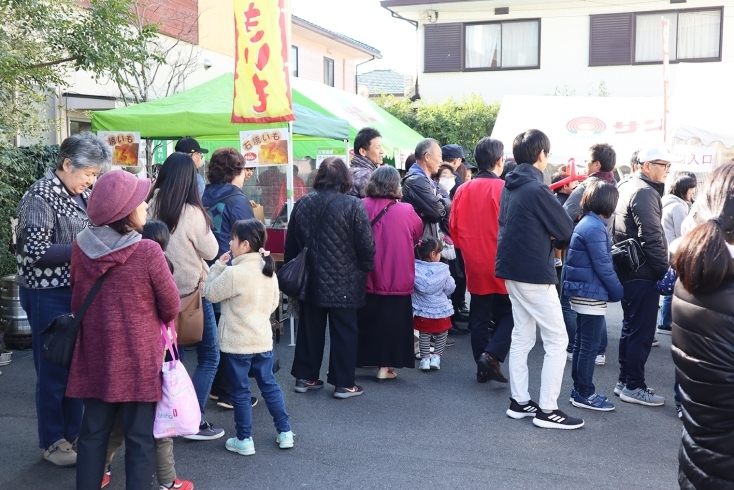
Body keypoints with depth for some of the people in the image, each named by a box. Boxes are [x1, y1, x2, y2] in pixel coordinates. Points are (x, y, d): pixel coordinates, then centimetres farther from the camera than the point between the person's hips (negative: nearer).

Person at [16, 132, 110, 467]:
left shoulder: (81, 195, 8)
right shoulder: (40, 197, -15)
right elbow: (35, 252, -21)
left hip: (77, 290, 8)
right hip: (48, 295, -7)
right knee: (53, 369, 4)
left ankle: (72, 432, 30)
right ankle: (52, 442, 19)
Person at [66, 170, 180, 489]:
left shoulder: (81, 247, -5)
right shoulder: (148, 252, -20)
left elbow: (77, 297, 9)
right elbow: (171, 307, -8)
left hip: (95, 353, 5)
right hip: (138, 357, -5)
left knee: (93, 431, 16)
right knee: (140, 437, 7)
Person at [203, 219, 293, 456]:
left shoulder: (234, 273, -20)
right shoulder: (269, 270, 2)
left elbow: (210, 292, -7)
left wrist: (218, 266, 0)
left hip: (237, 343, -6)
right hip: (263, 339, 6)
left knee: (240, 391, 6)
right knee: (269, 385, 17)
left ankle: (244, 440, 15)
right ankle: (285, 432, 22)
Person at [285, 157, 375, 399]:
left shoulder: (302, 204, 1)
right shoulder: (354, 206, -13)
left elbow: (291, 244, 8)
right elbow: (366, 246, -12)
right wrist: (365, 269, 6)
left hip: (309, 281, 4)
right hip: (344, 283, -4)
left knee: (309, 330, 15)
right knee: (343, 333, 6)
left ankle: (305, 377, 24)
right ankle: (343, 383, 11)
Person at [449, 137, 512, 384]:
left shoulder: (463, 190, 0)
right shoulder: (503, 188, -13)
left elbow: (454, 227, 6)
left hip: (474, 264, 4)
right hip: (501, 264, -4)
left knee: (479, 317, 13)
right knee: (508, 314, 9)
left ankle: (483, 368, 18)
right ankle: (492, 355, -8)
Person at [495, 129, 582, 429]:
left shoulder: (511, 186, 9)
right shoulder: (537, 189, -18)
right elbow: (566, 231, -12)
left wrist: (547, 237, 0)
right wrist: (556, 239, 9)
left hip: (512, 269, 9)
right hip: (535, 273, -9)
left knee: (522, 336, 14)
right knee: (557, 340, 0)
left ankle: (519, 402, 20)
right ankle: (547, 410, 3)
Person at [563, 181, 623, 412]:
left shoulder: (587, 223, 12)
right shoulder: (595, 227, -19)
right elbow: (603, 265, -19)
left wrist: (613, 289, 12)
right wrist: (618, 291, -9)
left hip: (583, 292, 10)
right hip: (591, 293, -10)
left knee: (581, 342, 15)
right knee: (590, 345, -1)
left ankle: (580, 389, 25)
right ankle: (585, 394, 8)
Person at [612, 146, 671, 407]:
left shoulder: (628, 186, 15)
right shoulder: (645, 192, -16)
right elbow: (652, 237, -21)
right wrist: (664, 270, -12)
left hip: (629, 270, 10)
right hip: (643, 273, -10)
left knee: (631, 327, 16)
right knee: (642, 331, -2)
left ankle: (624, 381, 24)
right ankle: (633, 386, 6)